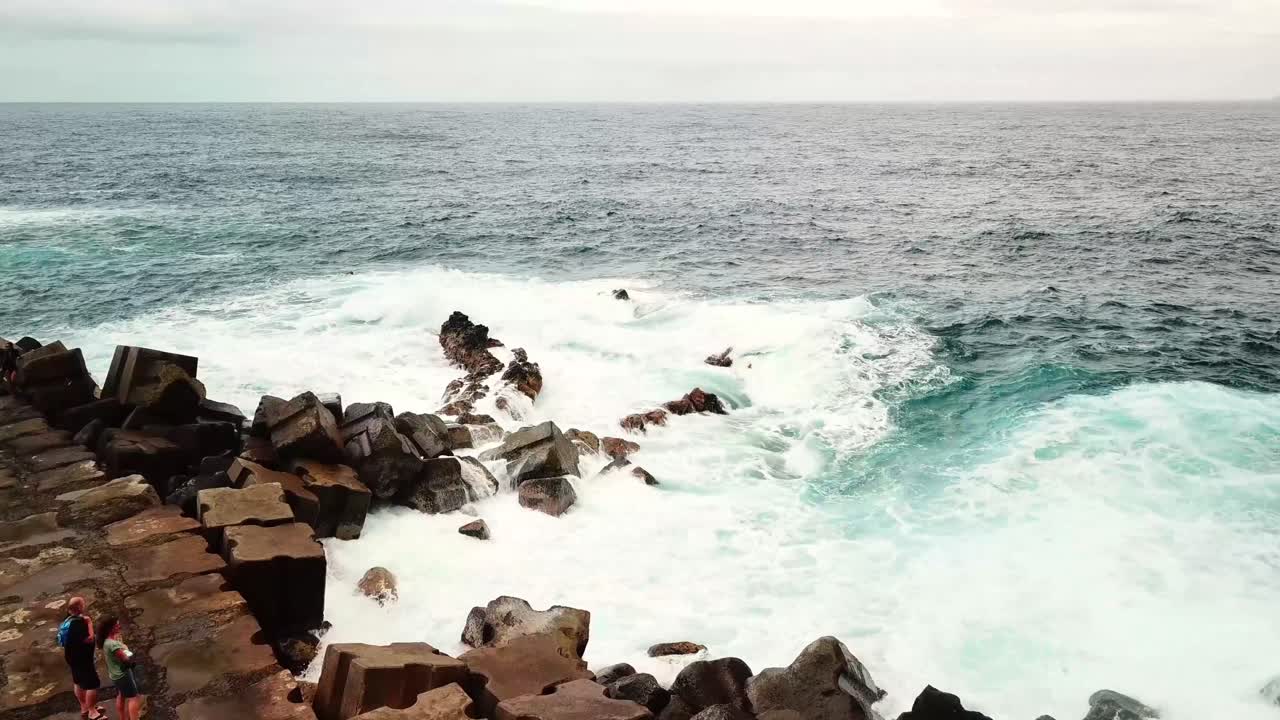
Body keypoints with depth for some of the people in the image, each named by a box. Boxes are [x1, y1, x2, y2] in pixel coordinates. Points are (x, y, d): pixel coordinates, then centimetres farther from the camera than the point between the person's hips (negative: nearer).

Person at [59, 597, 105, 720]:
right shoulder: (78, 622, -28)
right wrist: (89, 624, -23)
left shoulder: (69, 620, 4)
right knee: (93, 683, -5)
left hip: (73, 656, 11)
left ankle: (84, 708, 36)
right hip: (81, 658, -11)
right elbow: (89, 639, -31)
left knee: (79, 682, 22)